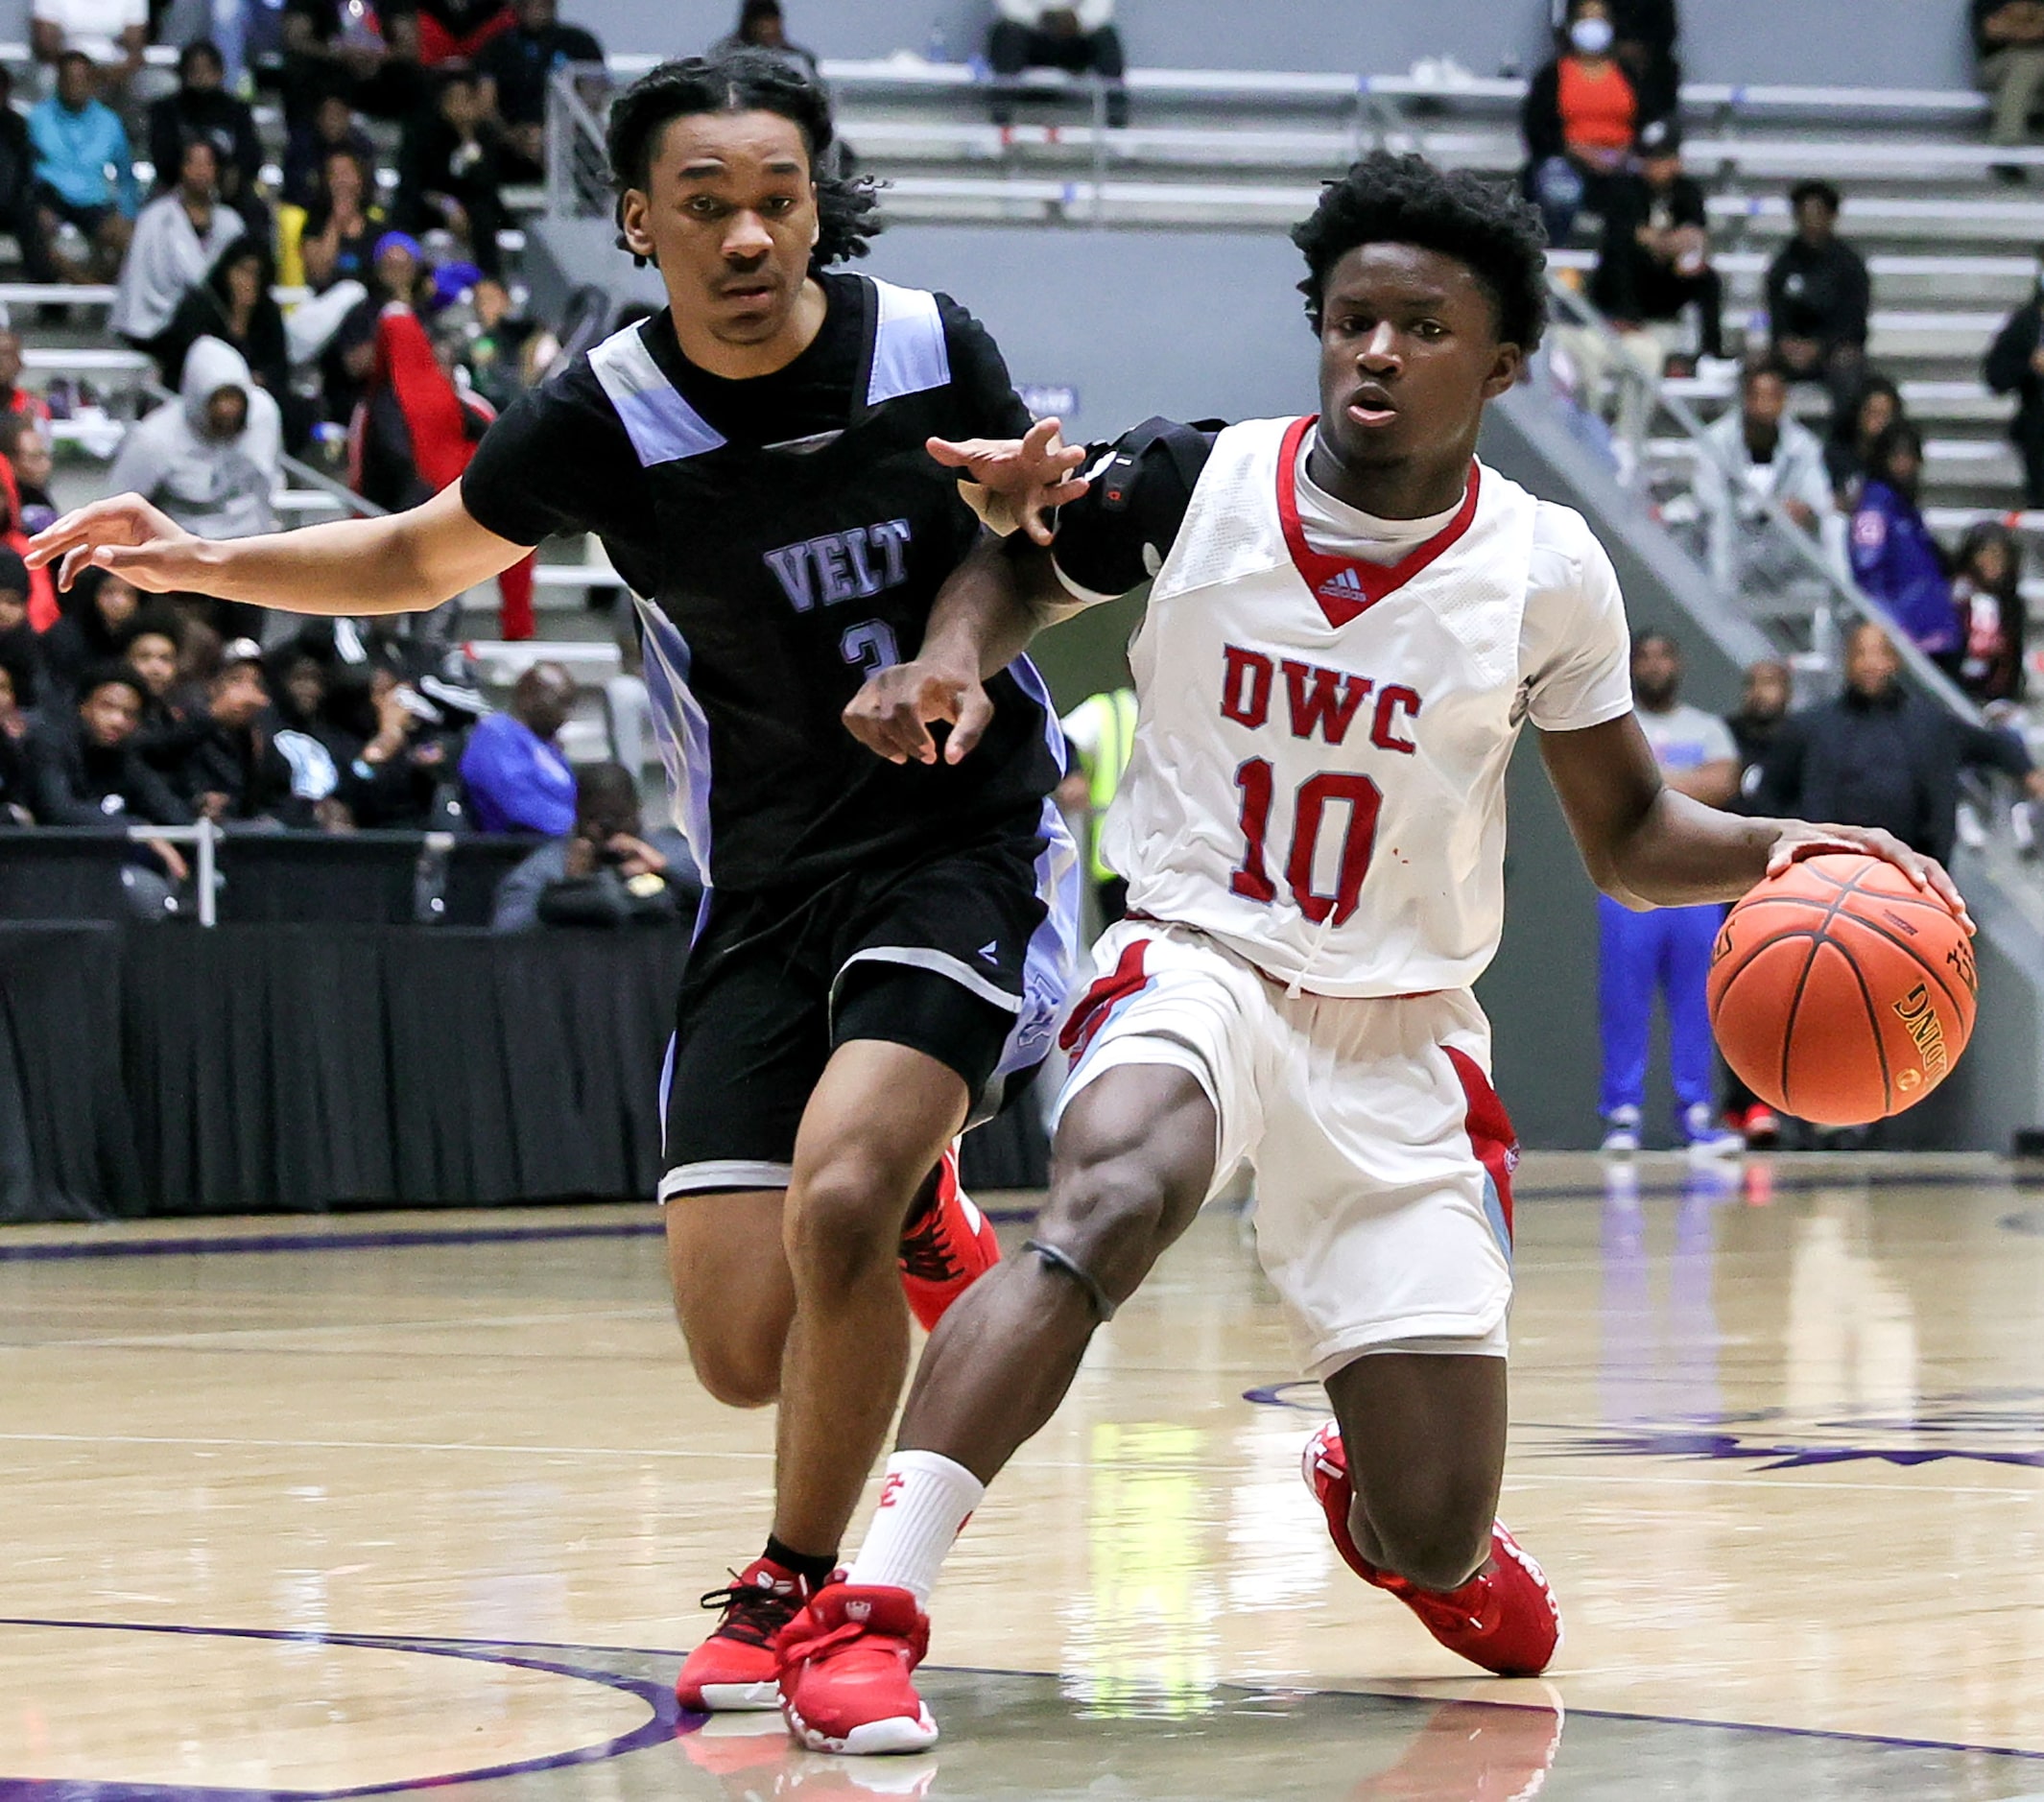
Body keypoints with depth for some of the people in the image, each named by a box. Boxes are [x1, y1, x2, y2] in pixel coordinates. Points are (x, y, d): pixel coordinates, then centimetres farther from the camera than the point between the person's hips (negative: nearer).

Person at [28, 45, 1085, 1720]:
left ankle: (797, 1590, -3)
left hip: (965, 838, -2)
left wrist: (1025, 511, -13)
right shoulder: (607, 418, -7)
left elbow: (1029, 552, 12)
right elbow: (421, 555, 12)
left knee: (834, 1204, -27)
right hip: (769, 878, 2)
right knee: (745, 1349, -6)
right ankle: (911, 1223, 30)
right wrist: (203, 559, -3)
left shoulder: (930, 348, -8)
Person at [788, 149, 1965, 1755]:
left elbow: (1629, 837, 6)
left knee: (1439, 1551, 1)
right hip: (1199, 971, -2)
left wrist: (1774, 850, -15)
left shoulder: (1546, 571, -5)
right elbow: (1021, 567, 14)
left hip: (1403, 1040, 2)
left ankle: (1372, 1483, 42)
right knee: (1117, 1196, -40)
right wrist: (952, 656, -8)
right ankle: (864, 1617, -40)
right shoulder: (1191, 486, -7)